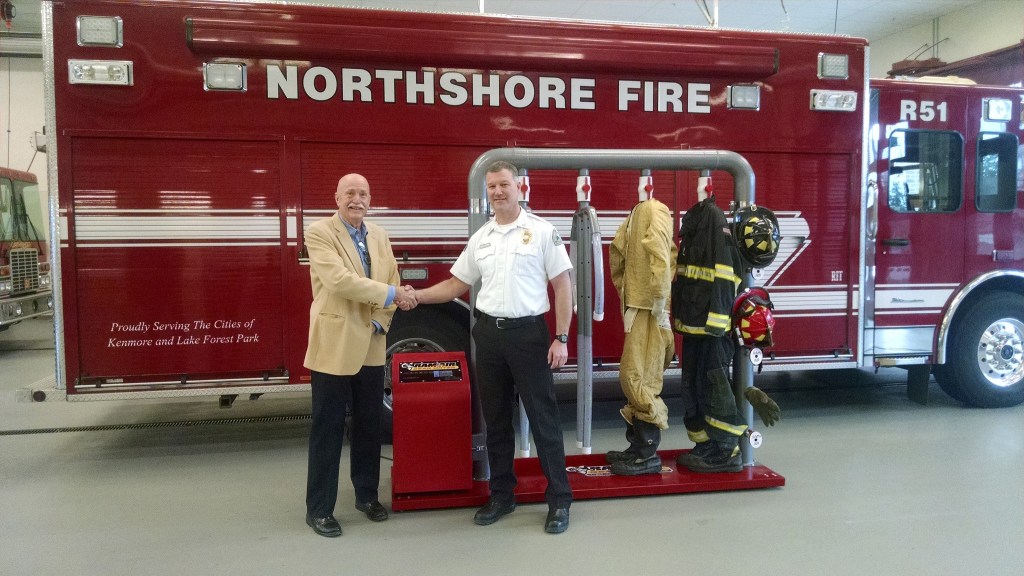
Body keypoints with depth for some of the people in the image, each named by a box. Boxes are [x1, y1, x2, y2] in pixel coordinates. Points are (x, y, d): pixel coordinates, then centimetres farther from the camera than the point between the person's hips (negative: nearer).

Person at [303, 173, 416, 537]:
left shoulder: (379, 236, 10)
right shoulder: (319, 233, -9)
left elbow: (391, 280, 10)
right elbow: (339, 280, -22)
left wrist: (381, 321, -6)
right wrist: (391, 294, -19)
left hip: (371, 346, 6)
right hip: (333, 346, -6)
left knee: (369, 425, 14)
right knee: (328, 429, 3)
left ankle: (366, 495, 30)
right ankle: (319, 509, 15)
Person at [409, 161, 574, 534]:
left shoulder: (541, 231, -4)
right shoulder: (480, 239, 11)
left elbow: (562, 285, -5)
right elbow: (456, 284, 14)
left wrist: (561, 339, -10)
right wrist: (417, 296, -1)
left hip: (528, 333, -5)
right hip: (489, 334, 5)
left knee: (543, 417, 1)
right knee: (496, 418, 12)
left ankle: (559, 500, 13)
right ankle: (501, 496, 25)